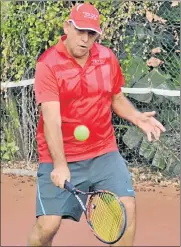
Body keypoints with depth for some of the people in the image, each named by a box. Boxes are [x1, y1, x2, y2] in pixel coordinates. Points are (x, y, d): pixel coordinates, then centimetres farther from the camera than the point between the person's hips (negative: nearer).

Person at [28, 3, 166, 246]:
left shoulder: (108, 58, 3)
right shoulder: (48, 64, -12)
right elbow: (51, 119, -20)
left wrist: (137, 118, -2)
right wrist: (60, 165, -29)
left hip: (105, 153, 4)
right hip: (61, 159, -4)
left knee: (127, 206, -9)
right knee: (48, 225, -8)